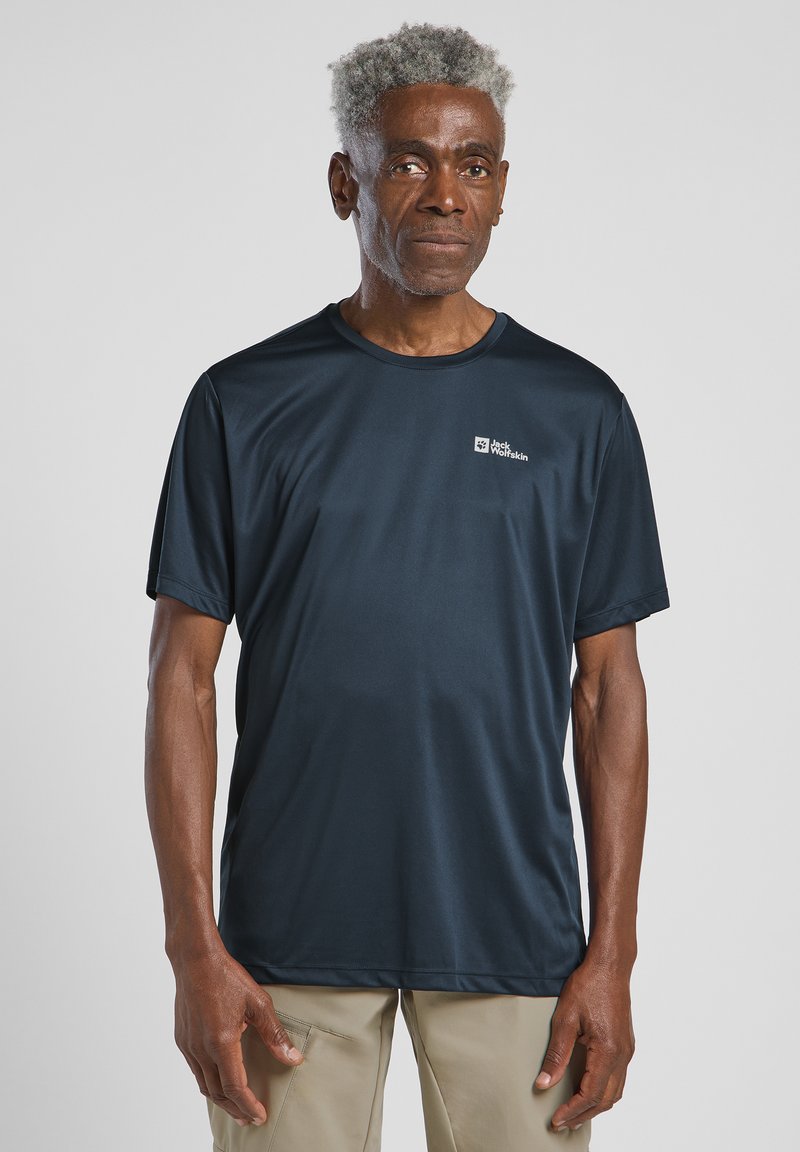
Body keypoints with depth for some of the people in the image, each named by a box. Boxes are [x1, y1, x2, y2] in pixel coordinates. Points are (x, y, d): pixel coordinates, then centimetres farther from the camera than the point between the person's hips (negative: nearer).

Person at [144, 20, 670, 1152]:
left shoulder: (578, 410, 2)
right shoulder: (245, 402, 0)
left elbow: (607, 687, 3)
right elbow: (183, 675, 0)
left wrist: (612, 952, -2)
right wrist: (196, 946, -7)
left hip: (514, 934, 1)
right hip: (289, 940, 0)